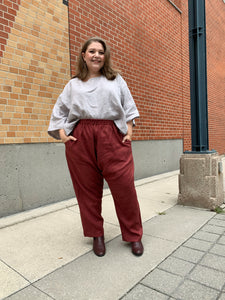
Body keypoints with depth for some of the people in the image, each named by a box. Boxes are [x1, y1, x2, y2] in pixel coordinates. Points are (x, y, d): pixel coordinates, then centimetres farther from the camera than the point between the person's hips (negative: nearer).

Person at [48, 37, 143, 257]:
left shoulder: (116, 80, 19)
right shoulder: (73, 84, 19)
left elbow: (128, 107, 17)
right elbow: (59, 111, 18)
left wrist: (129, 129, 3)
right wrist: (62, 133, 3)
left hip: (113, 136, -1)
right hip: (80, 139, 2)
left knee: (124, 186, -7)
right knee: (88, 188, 3)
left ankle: (134, 236, 14)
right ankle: (97, 235, 22)